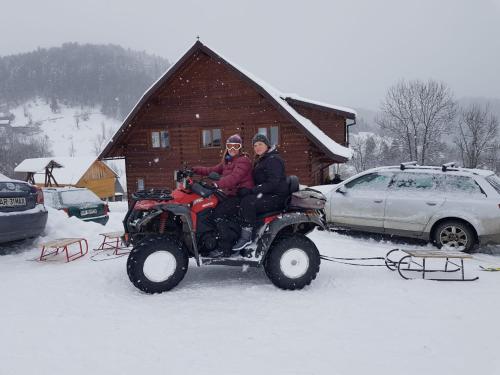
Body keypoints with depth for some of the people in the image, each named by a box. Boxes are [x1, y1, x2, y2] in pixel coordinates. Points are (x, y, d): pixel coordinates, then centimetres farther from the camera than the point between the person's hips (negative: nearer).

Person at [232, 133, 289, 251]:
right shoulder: (260, 161, 21)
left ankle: (246, 236, -26)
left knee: (248, 201, -30)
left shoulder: (273, 160, -10)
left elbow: (272, 183, -22)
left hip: (276, 197, -10)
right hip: (265, 196, 10)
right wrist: (245, 190, 5)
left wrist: (251, 191, -25)